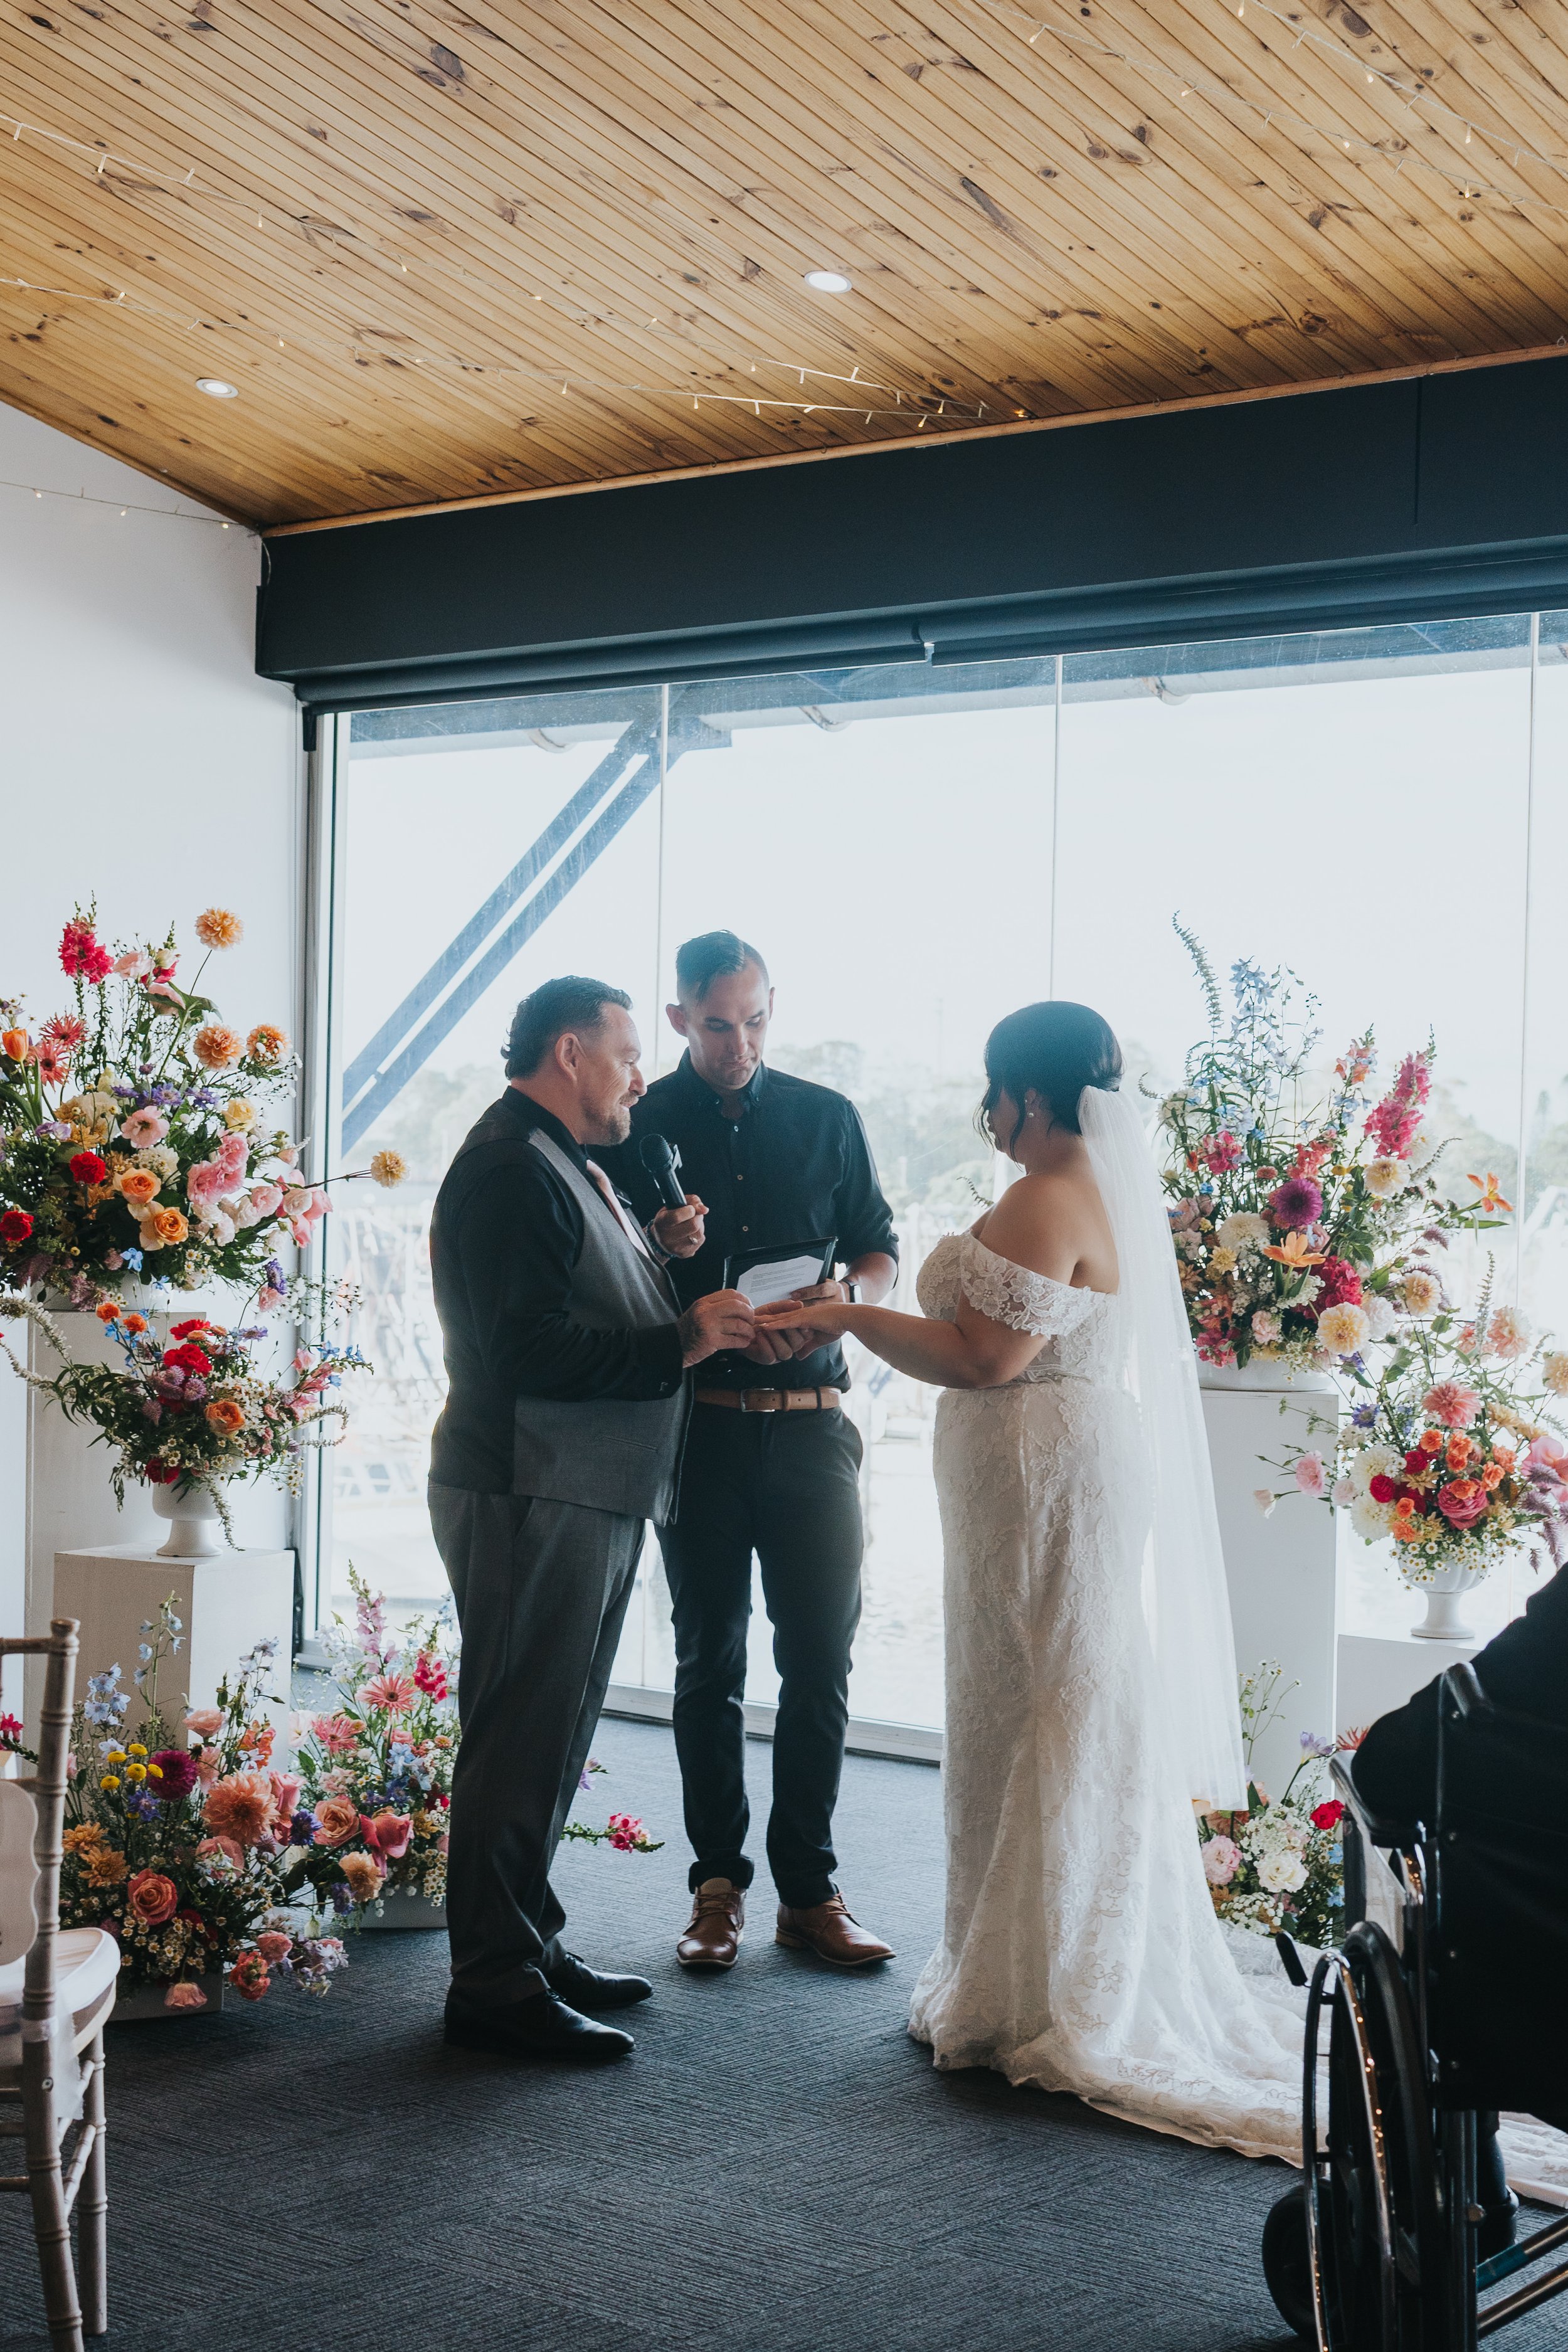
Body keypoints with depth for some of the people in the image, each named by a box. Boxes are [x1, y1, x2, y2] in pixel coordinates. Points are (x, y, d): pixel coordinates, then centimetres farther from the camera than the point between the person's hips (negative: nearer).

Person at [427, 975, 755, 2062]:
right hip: (533, 1503, -11)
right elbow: (533, 1350, -24)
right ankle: (497, 1988, 4)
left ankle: (532, 1947, 29)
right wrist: (682, 1342, -20)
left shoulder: (566, 1166, 19)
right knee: (522, 1745, -4)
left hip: (588, 1501, 11)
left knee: (551, 1739, 18)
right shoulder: (511, 1168, -16)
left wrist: (696, 1308, 7)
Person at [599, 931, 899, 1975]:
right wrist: (663, 1252, -16)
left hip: (811, 1423, 1)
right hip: (696, 1424, -1)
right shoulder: (639, 1127, 4)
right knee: (709, 1663, 6)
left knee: (821, 1659, 1)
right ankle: (718, 1887, 15)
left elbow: (881, 1251, 13)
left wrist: (842, 1296, -8)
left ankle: (811, 1889, 10)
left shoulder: (826, 1117, 9)